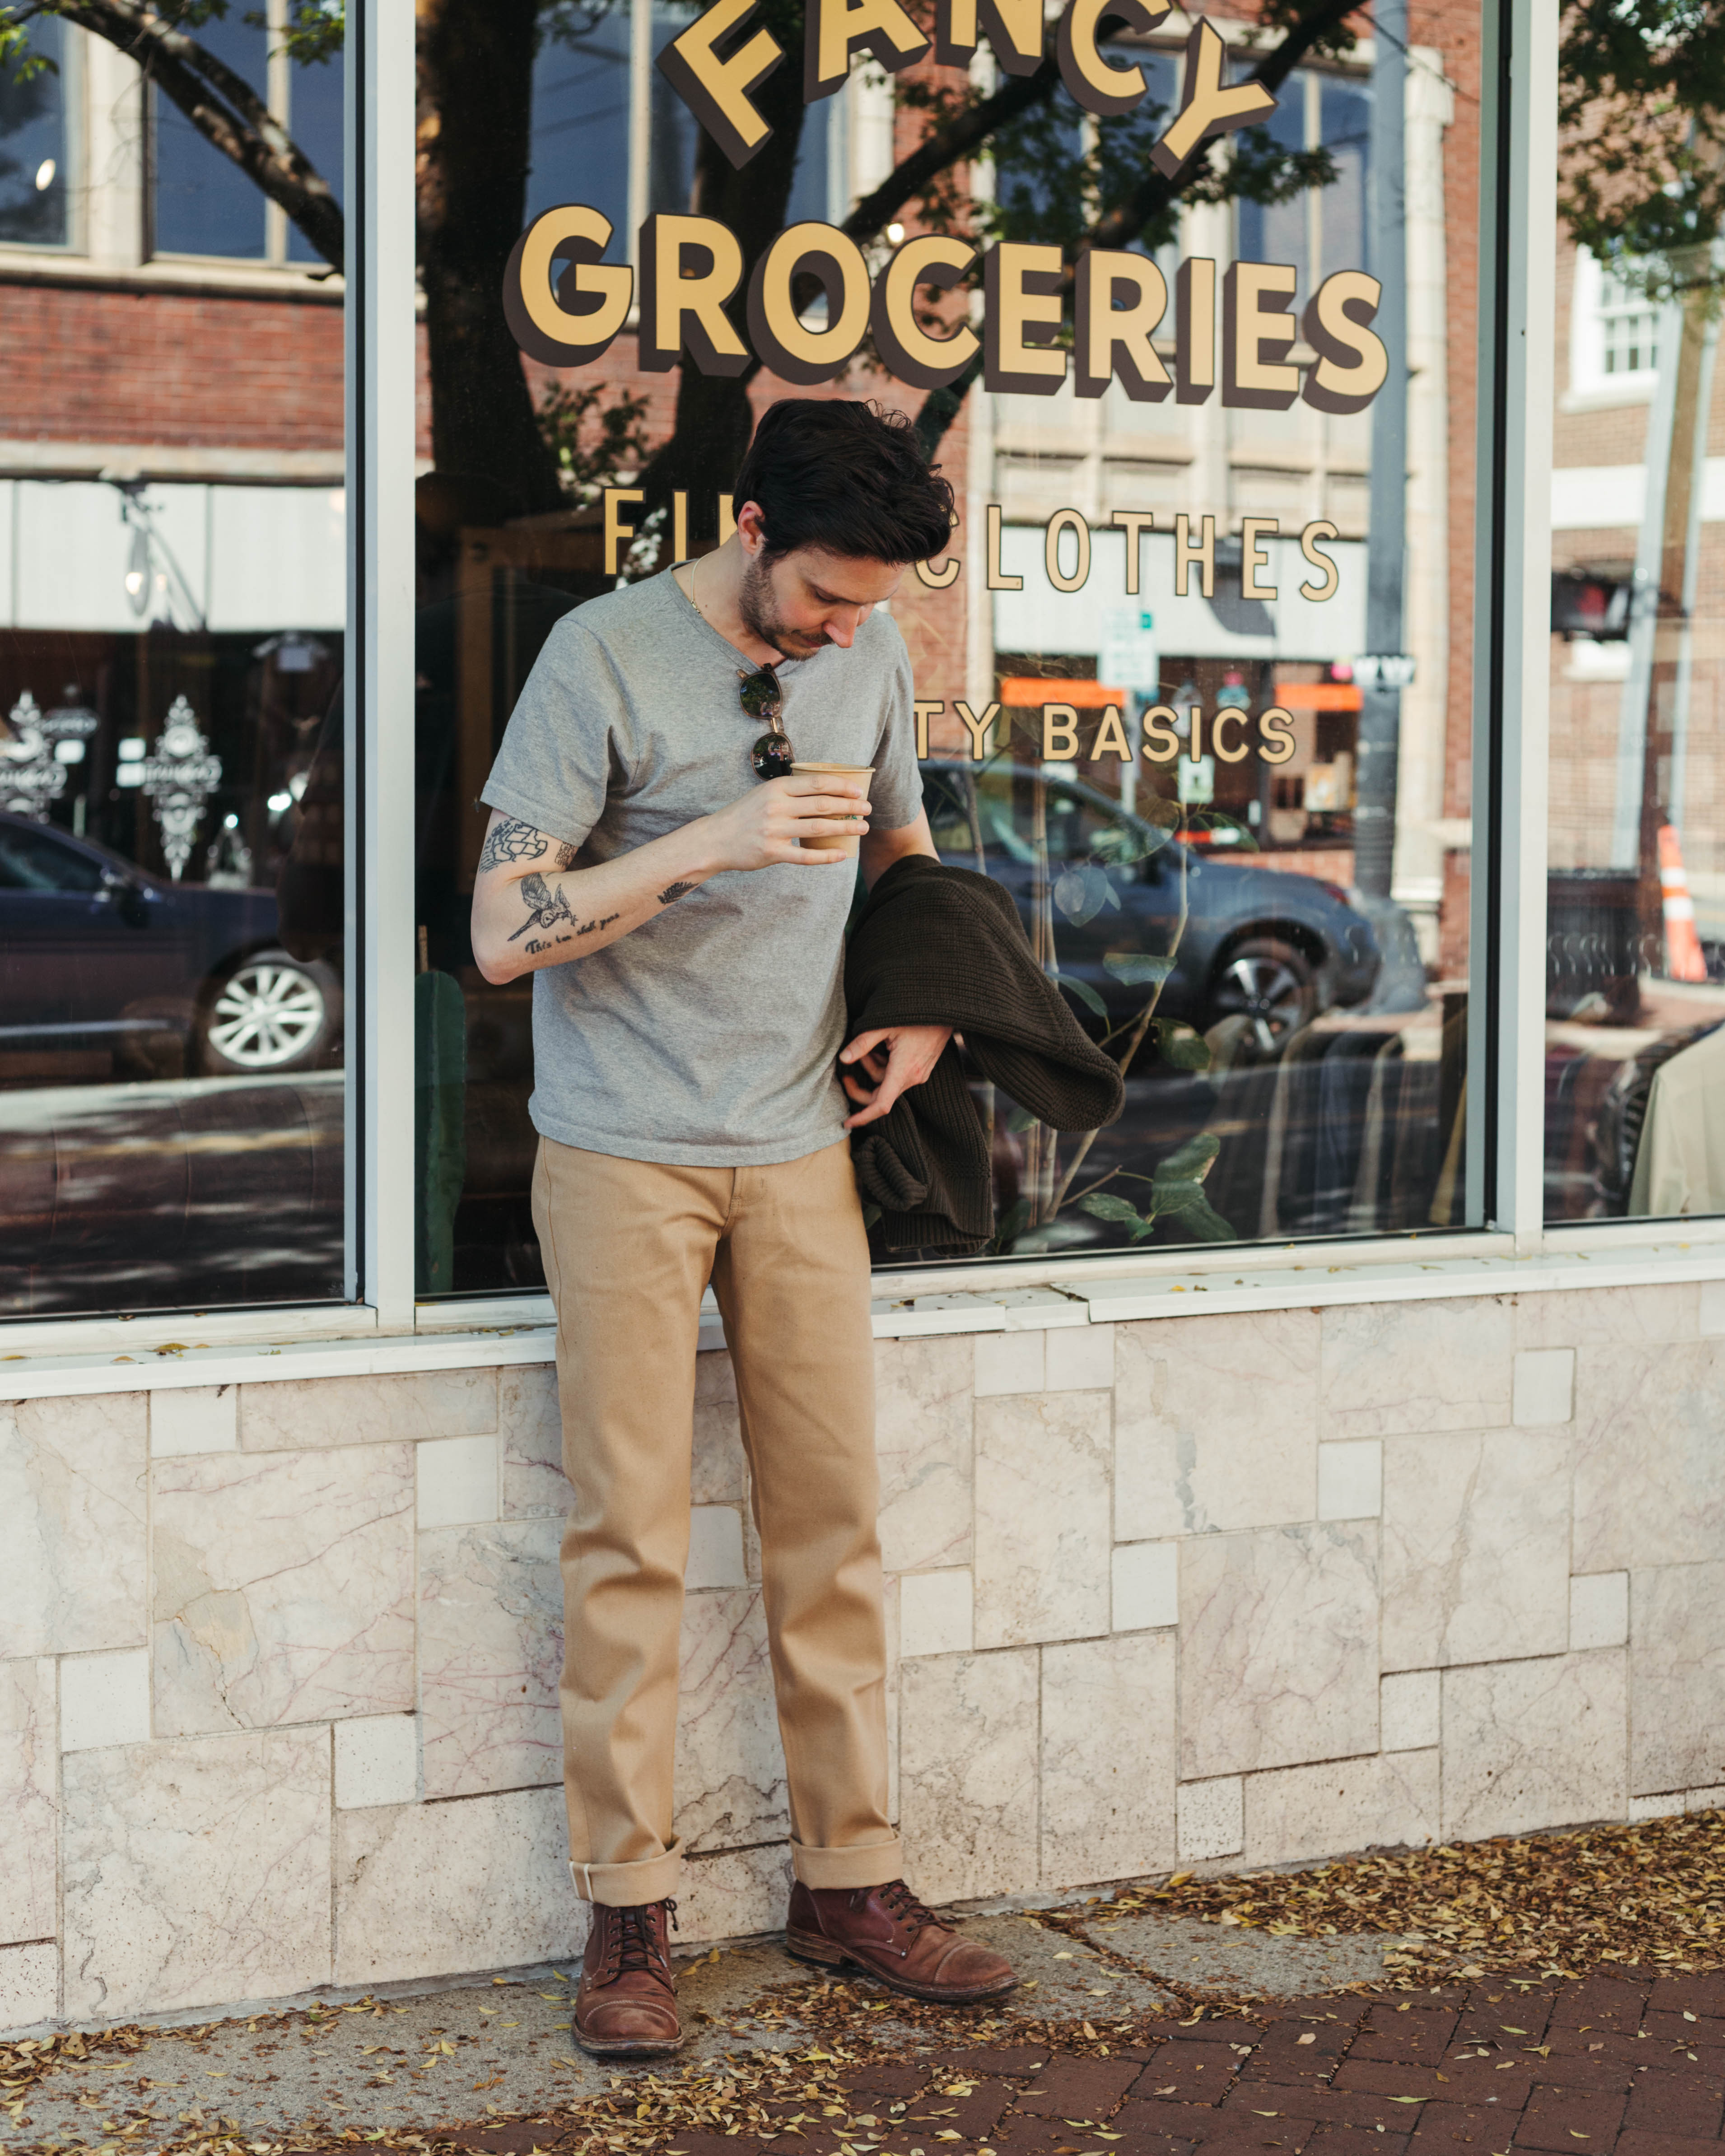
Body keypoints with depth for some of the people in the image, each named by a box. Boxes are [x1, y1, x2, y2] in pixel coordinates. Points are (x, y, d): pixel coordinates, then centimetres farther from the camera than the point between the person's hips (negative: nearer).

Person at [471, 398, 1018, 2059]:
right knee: (630, 1541, -3)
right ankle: (628, 1912, 6)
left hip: (799, 1146, 5)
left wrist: (920, 1010, 8)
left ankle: (848, 1879, 16)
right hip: (624, 1157, -4)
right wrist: (712, 843, -23)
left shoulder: (871, 653, 8)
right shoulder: (606, 654, -9)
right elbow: (503, 931, -13)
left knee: (832, 1520, 5)